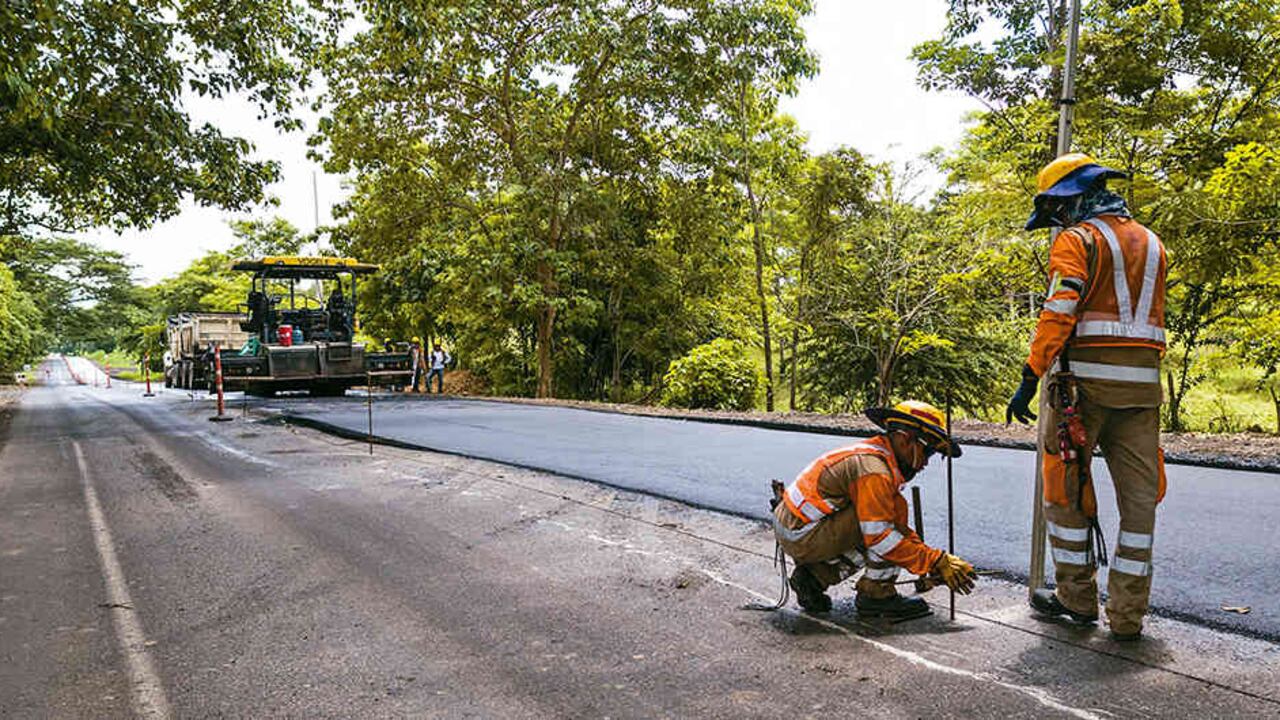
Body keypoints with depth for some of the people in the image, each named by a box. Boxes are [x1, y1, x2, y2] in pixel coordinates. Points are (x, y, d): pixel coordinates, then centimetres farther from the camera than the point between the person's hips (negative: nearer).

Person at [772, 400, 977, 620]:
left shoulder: (876, 455, 13)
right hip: (802, 537, -10)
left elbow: (899, 526, 20)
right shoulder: (873, 469, -19)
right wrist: (936, 562, -17)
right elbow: (881, 538, -23)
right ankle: (875, 594, -2)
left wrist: (932, 563, 12)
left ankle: (814, 576, 11)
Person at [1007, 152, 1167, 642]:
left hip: (1083, 378, -6)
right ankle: (1128, 615, 11)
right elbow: (1152, 320, 20)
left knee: (1066, 488, 7)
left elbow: (1059, 313, -17)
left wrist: (1029, 380, -18)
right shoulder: (1152, 243, 20)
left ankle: (1076, 598, 16)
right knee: (1139, 496, 7)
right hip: (1142, 384, 7)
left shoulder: (1076, 240, -4)